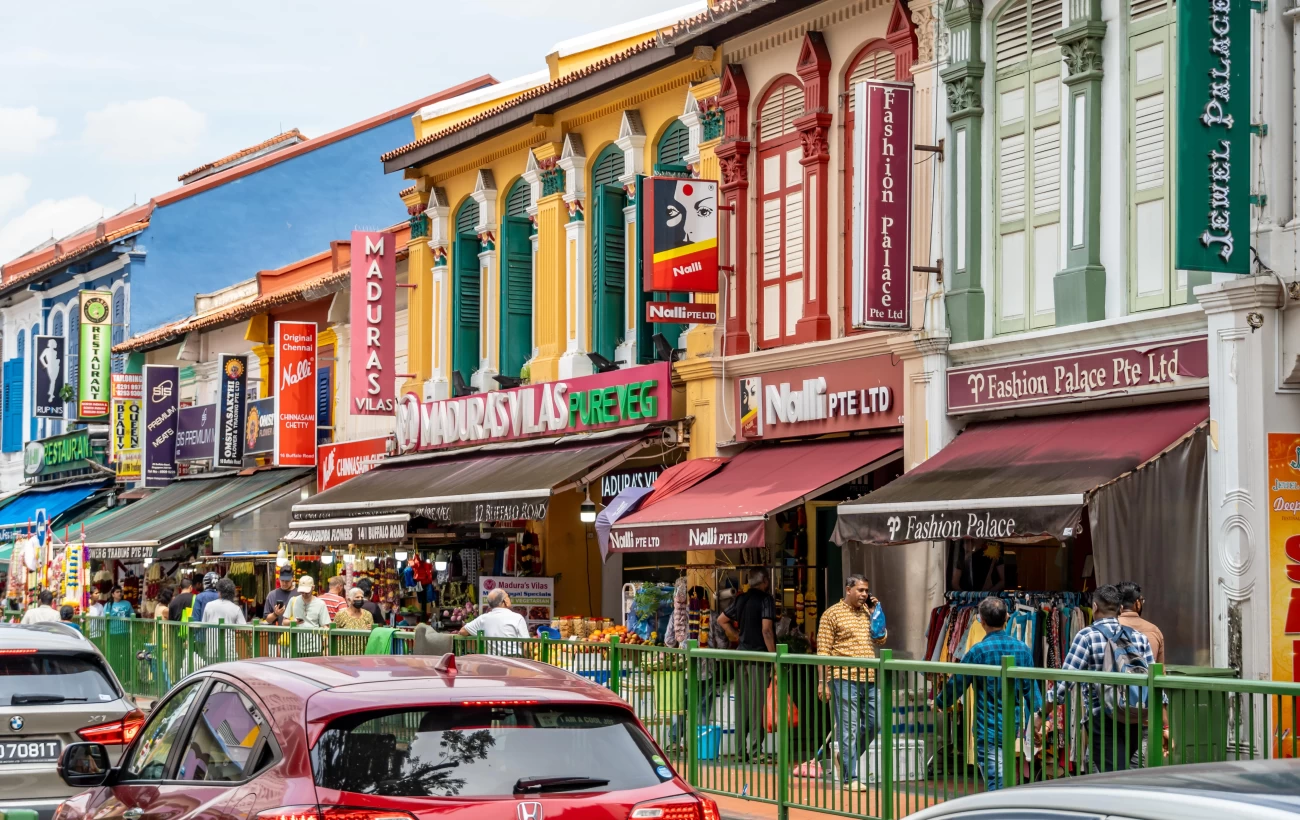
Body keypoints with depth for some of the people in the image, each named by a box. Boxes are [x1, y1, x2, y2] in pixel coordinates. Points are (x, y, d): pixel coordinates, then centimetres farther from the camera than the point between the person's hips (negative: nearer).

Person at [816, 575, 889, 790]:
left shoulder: (868, 612, 16)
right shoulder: (833, 613, -2)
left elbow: (882, 639, 9)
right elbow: (823, 651, -5)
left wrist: (876, 612, 3)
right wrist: (822, 681, -11)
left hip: (868, 679, 6)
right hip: (844, 678, -6)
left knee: (871, 724, 9)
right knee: (848, 728, -6)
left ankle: (846, 759, 29)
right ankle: (849, 778, -4)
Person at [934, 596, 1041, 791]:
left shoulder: (978, 651, -12)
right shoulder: (1023, 649, 1)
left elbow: (956, 684, -2)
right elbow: (1031, 688, 3)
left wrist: (939, 702, 16)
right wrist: (1038, 717, 10)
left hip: (987, 729, -5)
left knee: (996, 783, -7)